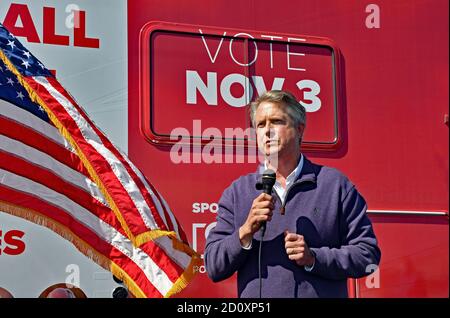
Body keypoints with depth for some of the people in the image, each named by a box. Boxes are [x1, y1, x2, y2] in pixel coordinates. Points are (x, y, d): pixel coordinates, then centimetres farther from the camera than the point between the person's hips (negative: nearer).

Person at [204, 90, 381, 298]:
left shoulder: (336, 185, 3)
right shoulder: (236, 193, 7)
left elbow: (368, 252, -1)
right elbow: (213, 267, 3)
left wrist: (314, 259, -12)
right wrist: (246, 232, -12)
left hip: (322, 293, -2)